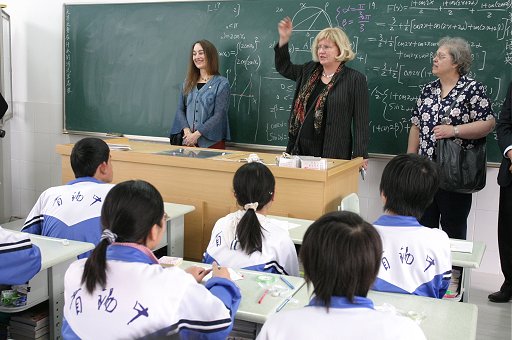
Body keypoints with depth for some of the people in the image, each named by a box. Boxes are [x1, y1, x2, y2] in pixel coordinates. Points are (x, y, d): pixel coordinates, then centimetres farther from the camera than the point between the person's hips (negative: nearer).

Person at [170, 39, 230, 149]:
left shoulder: (221, 83, -3)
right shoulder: (188, 82, 11)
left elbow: (219, 115, -10)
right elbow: (180, 109, 7)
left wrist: (196, 134, -15)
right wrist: (187, 131, -10)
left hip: (212, 142, -4)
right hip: (189, 141, 4)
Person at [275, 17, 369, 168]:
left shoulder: (355, 79, -6)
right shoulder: (310, 71, 11)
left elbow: (361, 121, -7)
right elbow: (284, 67, 26)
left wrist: (360, 156, -11)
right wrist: (284, 39, 13)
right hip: (300, 148, 5)